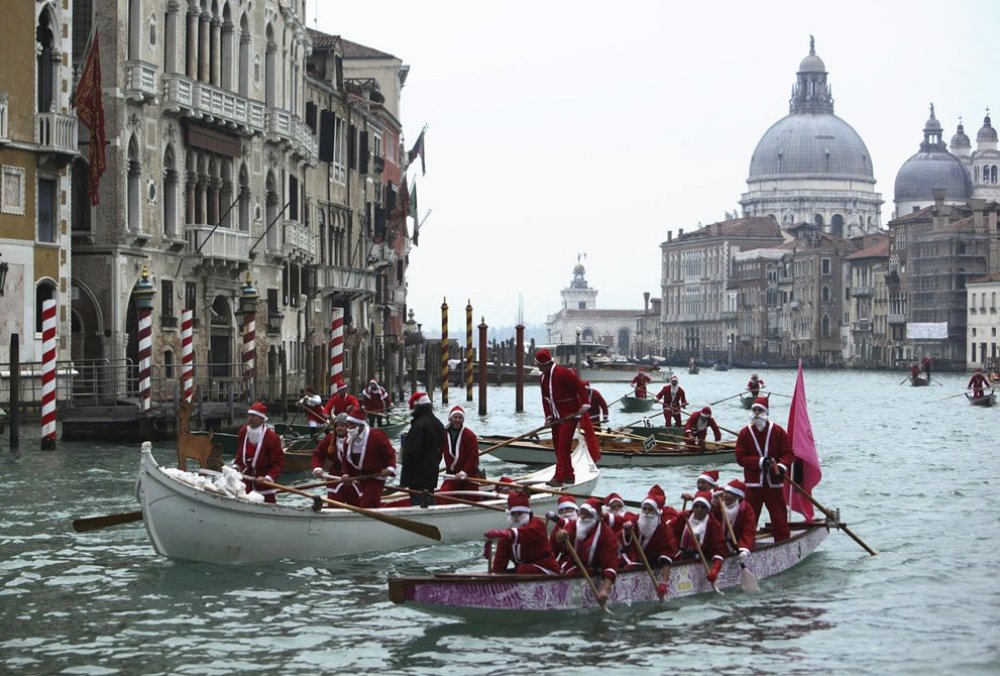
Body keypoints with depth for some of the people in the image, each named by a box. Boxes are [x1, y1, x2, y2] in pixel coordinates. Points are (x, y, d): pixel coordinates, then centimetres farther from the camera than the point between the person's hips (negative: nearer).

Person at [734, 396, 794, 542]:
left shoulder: (778, 431, 1)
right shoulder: (745, 433, 3)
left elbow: (788, 452, 0)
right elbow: (740, 457, -2)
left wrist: (782, 466, -20)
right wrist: (760, 462, -15)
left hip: (774, 484, -1)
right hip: (752, 484, 1)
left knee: (780, 519, 1)